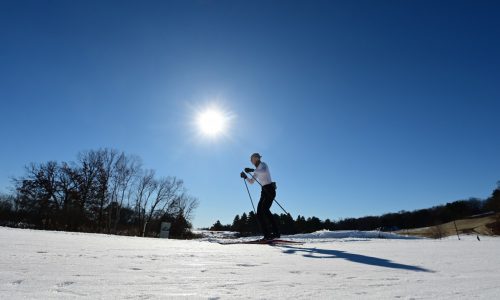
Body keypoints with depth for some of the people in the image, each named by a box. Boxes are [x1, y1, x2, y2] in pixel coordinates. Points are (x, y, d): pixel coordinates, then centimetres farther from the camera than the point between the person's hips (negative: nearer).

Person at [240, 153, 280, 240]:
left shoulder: (263, 164, -3)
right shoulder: (257, 171, 21)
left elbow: (264, 171, -28)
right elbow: (251, 182, 20)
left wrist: (252, 170, -32)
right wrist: (245, 177, 3)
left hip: (270, 189, -9)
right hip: (264, 191, 9)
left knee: (265, 209, -24)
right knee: (259, 213, -2)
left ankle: (276, 232, -21)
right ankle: (267, 235, -1)